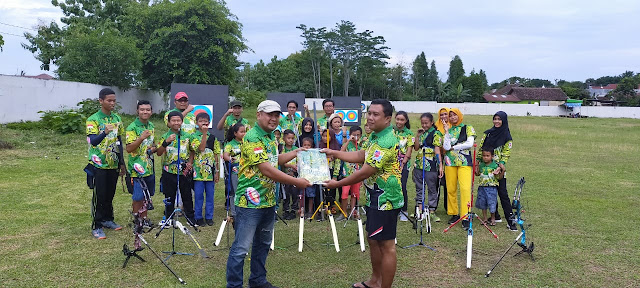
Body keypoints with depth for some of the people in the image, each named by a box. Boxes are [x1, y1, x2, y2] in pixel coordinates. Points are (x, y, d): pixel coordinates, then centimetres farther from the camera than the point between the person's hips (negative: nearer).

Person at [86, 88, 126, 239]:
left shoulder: (117, 119, 8)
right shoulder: (93, 120, -10)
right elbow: (93, 141, -23)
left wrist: (122, 163, 14)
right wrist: (105, 133, -43)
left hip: (113, 164, 5)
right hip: (99, 164, -5)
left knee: (110, 194, 12)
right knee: (99, 196, -2)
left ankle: (107, 219, 27)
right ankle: (96, 227, 6)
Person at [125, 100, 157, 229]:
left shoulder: (151, 126, 10)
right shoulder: (132, 128, -12)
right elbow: (129, 149, -17)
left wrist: (153, 148, 0)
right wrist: (141, 138, -29)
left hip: (149, 167, 7)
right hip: (137, 168, -7)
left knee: (147, 195, 15)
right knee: (138, 197, 0)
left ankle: (144, 217, 28)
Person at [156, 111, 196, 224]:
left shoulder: (187, 136, 4)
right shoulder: (165, 136, -2)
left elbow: (192, 151, 15)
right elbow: (158, 153, -11)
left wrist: (190, 162, -1)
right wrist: (166, 142, -25)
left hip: (184, 172, 1)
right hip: (169, 172, -1)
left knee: (187, 196, 10)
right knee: (169, 197, 8)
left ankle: (190, 216, 23)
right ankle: (168, 218, 22)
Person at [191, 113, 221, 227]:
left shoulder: (213, 138, 7)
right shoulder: (194, 136, -1)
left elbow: (216, 155, 8)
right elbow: (201, 148, -18)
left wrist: (217, 171, 4)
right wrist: (204, 133, -21)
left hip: (210, 171, 2)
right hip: (199, 171, -2)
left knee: (210, 195, 8)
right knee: (199, 195, 4)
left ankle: (209, 217, 19)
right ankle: (198, 217, 16)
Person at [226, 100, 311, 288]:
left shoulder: (271, 137, 11)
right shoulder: (252, 138, -18)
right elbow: (266, 169, -24)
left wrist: (296, 153, 17)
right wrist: (296, 182, -21)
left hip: (268, 201, 9)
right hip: (250, 202, -9)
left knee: (263, 244, 20)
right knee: (241, 248, -1)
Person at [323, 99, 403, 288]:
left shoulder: (386, 142, -24)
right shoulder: (377, 136, 9)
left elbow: (364, 173, -22)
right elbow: (361, 156, 19)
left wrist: (338, 184, -12)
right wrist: (333, 152, 14)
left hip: (385, 200, -11)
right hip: (376, 198, 11)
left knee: (386, 246, 0)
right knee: (373, 240, 21)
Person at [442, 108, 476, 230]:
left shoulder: (468, 128, 7)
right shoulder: (449, 130, 13)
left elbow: (470, 144, -8)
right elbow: (446, 147, -2)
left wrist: (453, 147, -4)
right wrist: (447, 131, -5)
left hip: (464, 162, -3)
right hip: (450, 161, 3)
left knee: (465, 188, -14)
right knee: (451, 189, 3)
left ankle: (465, 216, -12)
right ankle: (454, 213, 16)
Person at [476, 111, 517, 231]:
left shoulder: (507, 137, 0)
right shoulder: (488, 133, 8)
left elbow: (506, 153, -1)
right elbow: (481, 148, 9)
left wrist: (502, 164, -15)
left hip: (498, 168, -4)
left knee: (502, 193, -8)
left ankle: (511, 220, -5)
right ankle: (495, 216, 22)